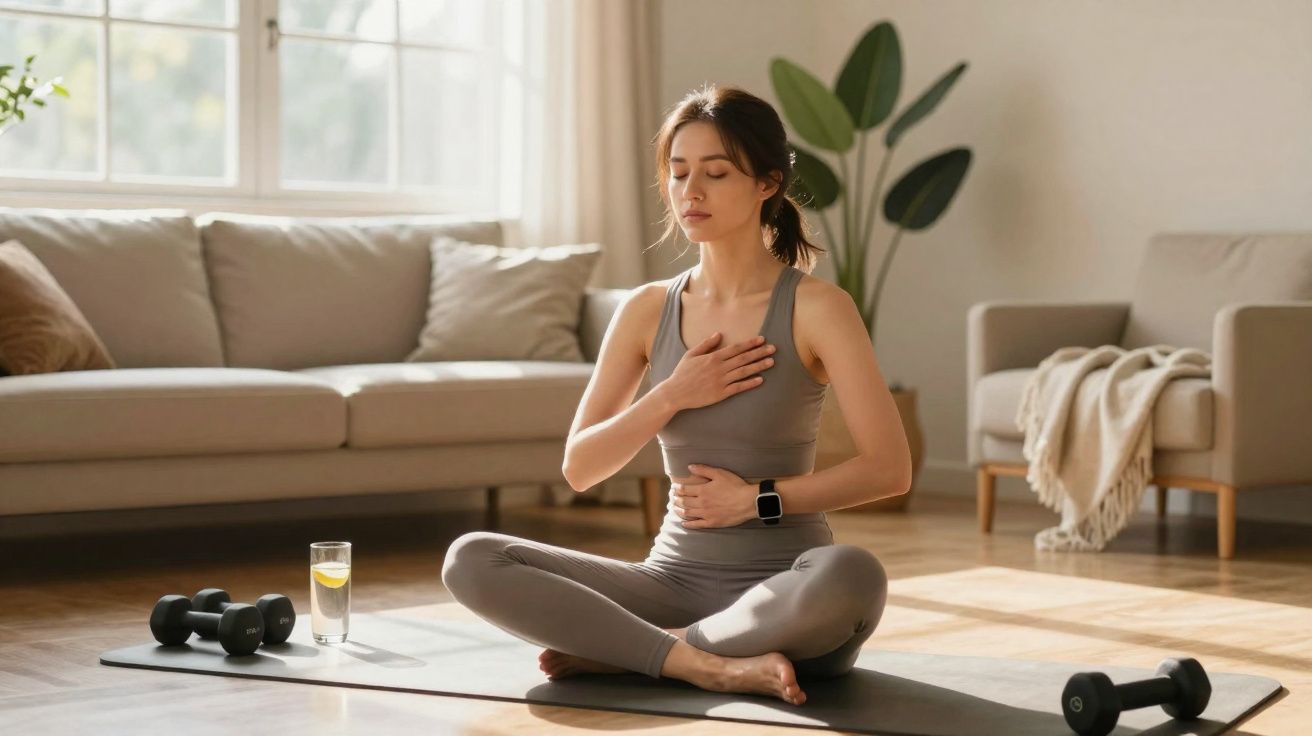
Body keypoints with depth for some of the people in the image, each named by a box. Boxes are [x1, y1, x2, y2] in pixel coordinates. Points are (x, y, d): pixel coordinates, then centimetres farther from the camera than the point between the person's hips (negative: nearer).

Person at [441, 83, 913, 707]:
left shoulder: (815, 307, -6)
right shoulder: (647, 310, 6)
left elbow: (889, 468, -11)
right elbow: (579, 467, 3)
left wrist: (758, 499, -11)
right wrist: (672, 397, -10)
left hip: (783, 594, -3)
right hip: (675, 579, 4)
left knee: (851, 575, -40)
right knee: (471, 561, -16)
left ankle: (624, 650, -19)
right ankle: (710, 665, -23)